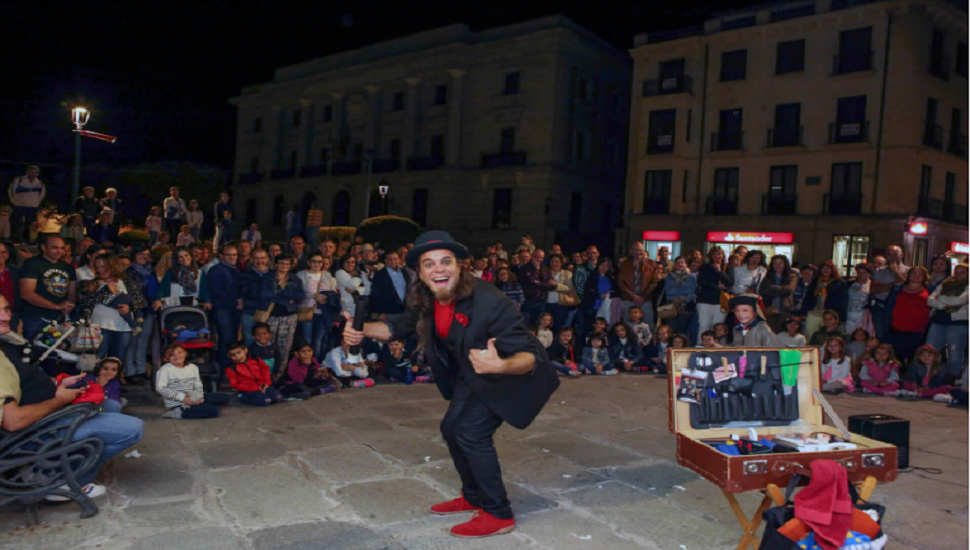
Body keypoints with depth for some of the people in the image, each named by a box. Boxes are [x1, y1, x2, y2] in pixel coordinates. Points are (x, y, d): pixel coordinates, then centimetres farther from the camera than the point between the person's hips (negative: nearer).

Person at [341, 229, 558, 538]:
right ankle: (474, 497, 36)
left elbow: (530, 357, -36)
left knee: (471, 432, -15)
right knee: (452, 429, 13)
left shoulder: (490, 303, -37)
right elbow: (400, 327, 3)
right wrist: (361, 330, -15)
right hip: (471, 374, 8)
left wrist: (501, 365, -58)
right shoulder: (425, 302, -16)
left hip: (511, 375, -8)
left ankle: (499, 515, 3)